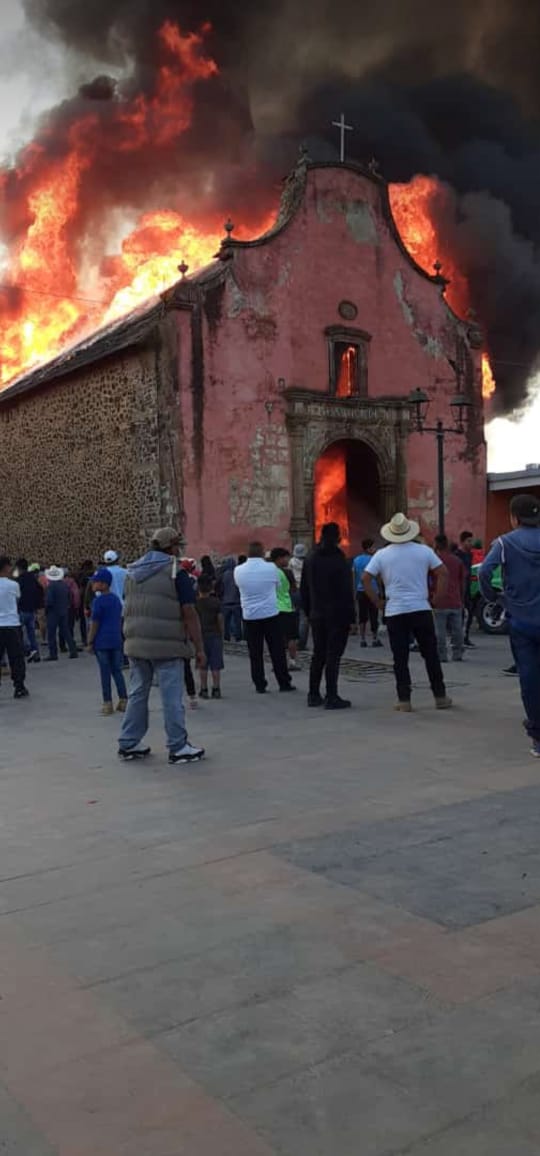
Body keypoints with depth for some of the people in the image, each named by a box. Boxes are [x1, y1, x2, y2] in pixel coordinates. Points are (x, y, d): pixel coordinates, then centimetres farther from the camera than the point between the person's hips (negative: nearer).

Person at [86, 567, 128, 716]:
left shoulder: (99, 601, -12)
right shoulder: (116, 599, 8)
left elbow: (95, 624, -11)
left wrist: (90, 642, -5)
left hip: (102, 642, -6)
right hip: (116, 641, 6)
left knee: (105, 672, 0)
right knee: (117, 670, 12)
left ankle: (108, 703, 4)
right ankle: (123, 700, 11)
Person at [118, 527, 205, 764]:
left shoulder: (133, 571, 13)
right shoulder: (175, 571, -8)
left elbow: (129, 608, 16)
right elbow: (189, 613, -13)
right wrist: (199, 647, -9)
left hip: (136, 644, 7)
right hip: (166, 645, -6)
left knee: (137, 693, 15)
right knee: (172, 697, 0)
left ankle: (128, 744, 20)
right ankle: (178, 748, 7)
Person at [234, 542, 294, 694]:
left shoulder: (238, 571, -4)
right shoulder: (271, 568, -9)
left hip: (249, 616, 2)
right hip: (270, 614, -1)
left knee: (255, 653, 7)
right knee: (277, 651, 6)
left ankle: (259, 685, 10)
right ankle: (284, 683, 11)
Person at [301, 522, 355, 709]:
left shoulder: (310, 559, 7)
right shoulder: (339, 560, -13)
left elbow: (304, 589, 11)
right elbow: (346, 590, -14)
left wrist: (309, 611, 17)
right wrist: (350, 615, -9)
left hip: (317, 615, 6)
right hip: (337, 614, -6)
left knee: (318, 654, 14)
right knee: (333, 655, -4)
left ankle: (314, 695, 17)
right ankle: (331, 697, -3)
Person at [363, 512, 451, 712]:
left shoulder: (382, 555, -1)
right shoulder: (424, 551, 1)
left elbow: (365, 578, -6)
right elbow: (442, 573, -1)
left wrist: (378, 602, 1)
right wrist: (435, 597, 5)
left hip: (394, 612, -1)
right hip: (421, 609, 1)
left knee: (400, 658, 4)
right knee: (431, 655, 10)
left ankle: (404, 699, 4)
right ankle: (440, 696, 15)